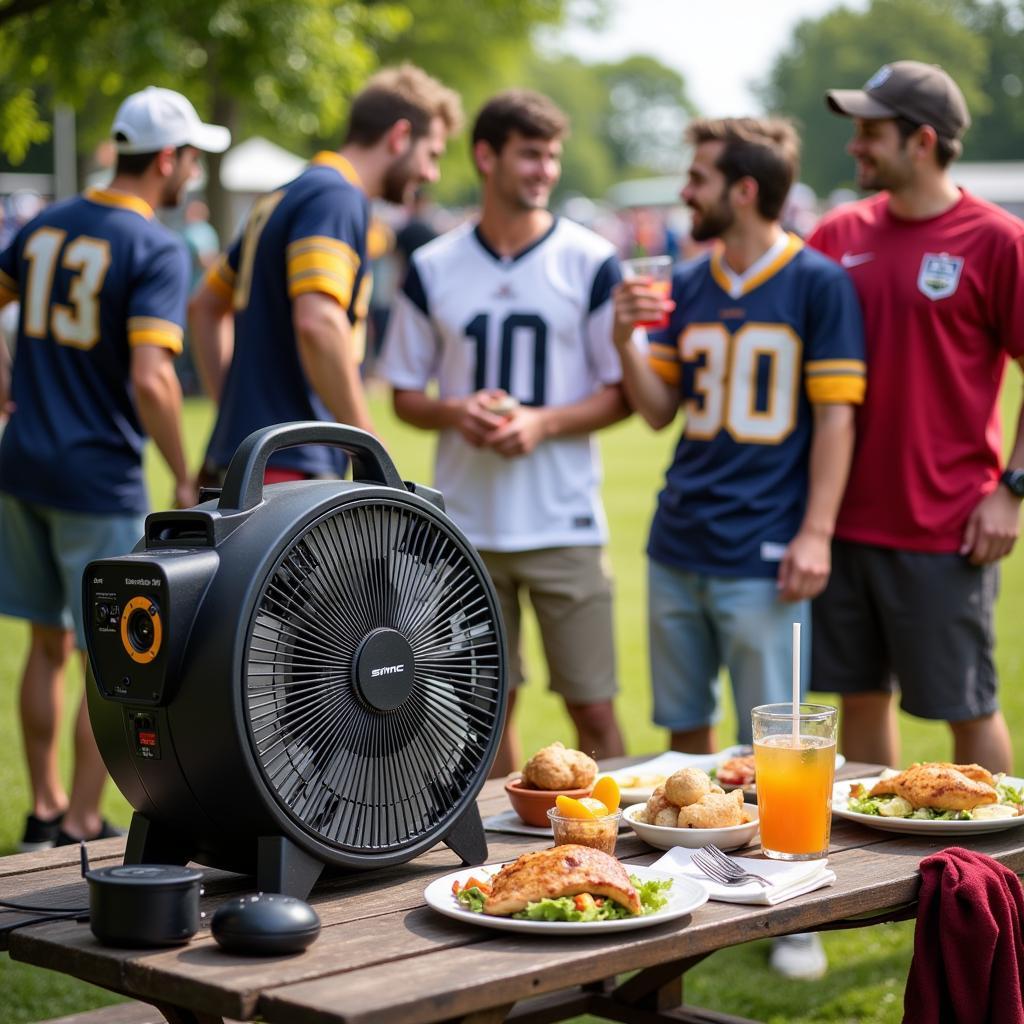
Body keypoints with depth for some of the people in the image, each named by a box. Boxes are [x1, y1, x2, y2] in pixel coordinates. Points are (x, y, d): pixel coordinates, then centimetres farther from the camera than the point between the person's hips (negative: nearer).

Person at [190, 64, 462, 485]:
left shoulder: (284, 197, 18)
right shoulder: (338, 199, -13)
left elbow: (206, 305, 27)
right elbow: (317, 322, -27)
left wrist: (235, 411, 21)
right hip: (288, 467, -10)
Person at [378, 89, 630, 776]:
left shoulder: (591, 262, -1)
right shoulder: (432, 269, 6)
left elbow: (622, 395, 0)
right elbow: (406, 397, 11)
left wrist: (541, 422, -16)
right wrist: (456, 413, -11)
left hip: (563, 524, -2)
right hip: (466, 528, 2)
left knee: (593, 711, -1)